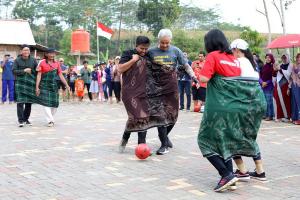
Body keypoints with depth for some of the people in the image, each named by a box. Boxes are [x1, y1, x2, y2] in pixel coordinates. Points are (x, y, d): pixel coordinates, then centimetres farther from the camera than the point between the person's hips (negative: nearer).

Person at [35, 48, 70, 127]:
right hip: (44, 86, -3)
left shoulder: (57, 63, 7)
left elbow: (60, 75, 9)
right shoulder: (42, 63, -1)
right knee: (46, 103, -9)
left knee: (55, 103, 4)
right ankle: (50, 121, -7)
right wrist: (37, 87, -8)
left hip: (54, 85, 3)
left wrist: (66, 85, 4)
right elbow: (39, 75, -2)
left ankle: (51, 118, 23)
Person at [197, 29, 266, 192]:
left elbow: (203, 78, -14)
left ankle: (227, 175, -10)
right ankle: (230, 178, 9)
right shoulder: (234, 58, 14)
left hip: (218, 106, -7)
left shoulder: (213, 56, -5)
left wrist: (201, 74, 6)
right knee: (225, 141, 16)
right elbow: (239, 80, 17)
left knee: (207, 141, 3)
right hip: (234, 106, 7)